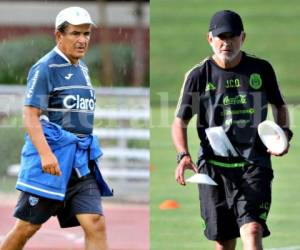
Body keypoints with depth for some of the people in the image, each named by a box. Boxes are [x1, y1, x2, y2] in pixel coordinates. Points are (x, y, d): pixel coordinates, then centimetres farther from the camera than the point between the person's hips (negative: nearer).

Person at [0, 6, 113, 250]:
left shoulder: (82, 69, 17)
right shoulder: (45, 68, -7)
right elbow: (31, 115, -15)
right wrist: (45, 154, -26)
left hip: (81, 160, 7)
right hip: (51, 156, -7)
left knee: (96, 224, -8)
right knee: (27, 227, 0)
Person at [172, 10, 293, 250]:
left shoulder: (261, 69, 4)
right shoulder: (199, 75, 1)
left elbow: (280, 106, 20)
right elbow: (180, 122, 6)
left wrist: (284, 132, 0)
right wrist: (183, 155, -11)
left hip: (254, 166, -1)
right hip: (213, 167, 1)